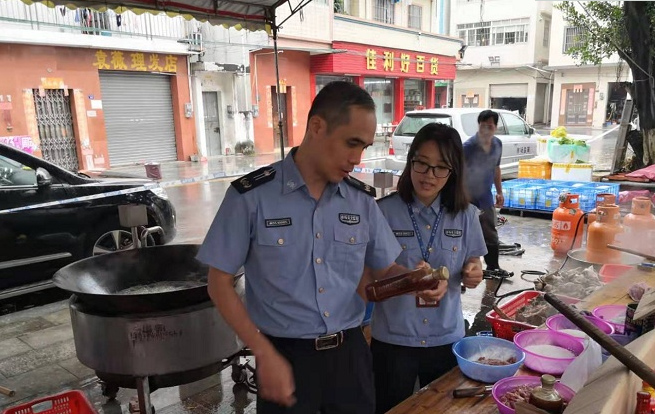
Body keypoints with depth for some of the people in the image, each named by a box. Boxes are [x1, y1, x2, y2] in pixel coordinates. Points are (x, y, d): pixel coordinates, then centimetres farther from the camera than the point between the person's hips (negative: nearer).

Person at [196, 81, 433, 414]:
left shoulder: (362, 199, -1)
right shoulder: (251, 196, -13)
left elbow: (384, 269, 10)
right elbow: (220, 284, -7)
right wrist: (266, 355, -12)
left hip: (350, 351, 4)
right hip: (285, 355, -4)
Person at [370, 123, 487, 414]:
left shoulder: (466, 215, -4)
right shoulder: (384, 211, -14)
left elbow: (472, 269, 7)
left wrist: (473, 275, -15)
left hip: (447, 339, 3)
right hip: (393, 340, -2)